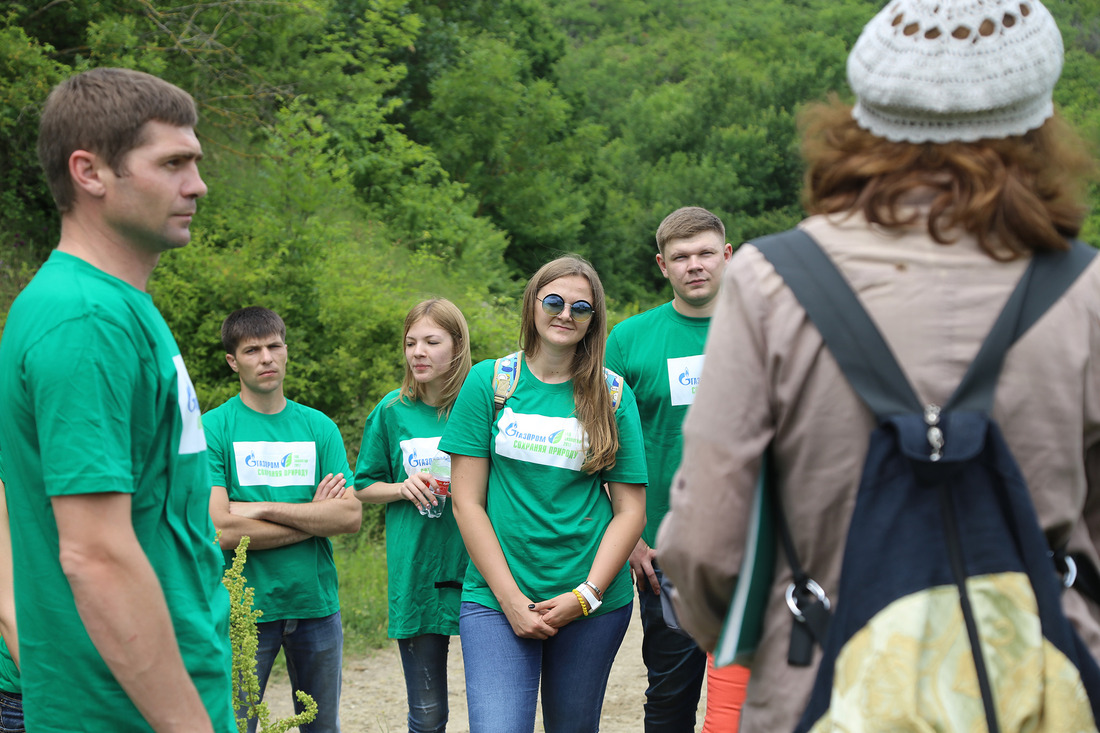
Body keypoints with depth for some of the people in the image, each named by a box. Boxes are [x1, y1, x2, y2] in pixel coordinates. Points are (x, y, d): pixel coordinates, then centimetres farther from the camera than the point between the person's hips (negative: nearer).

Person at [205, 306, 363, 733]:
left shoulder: (318, 427, 6)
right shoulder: (213, 429, -5)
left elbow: (351, 517, -4)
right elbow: (222, 530, -15)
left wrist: (263, 508, -13)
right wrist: (313, 517, -8)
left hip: (316, 603, 4)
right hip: (245, 608, -4)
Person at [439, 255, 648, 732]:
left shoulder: (613, 395, 5)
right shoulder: (488, 382, 2)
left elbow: (631, 509, 4)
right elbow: (467, 501, -1)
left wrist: (585, 595, -8)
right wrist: (511, 599, -8)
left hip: (594, 602, 2)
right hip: (496, 598, -1)